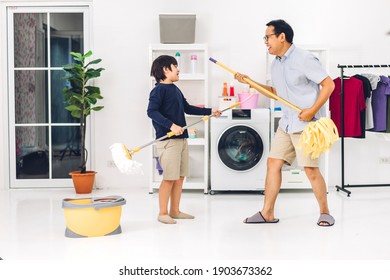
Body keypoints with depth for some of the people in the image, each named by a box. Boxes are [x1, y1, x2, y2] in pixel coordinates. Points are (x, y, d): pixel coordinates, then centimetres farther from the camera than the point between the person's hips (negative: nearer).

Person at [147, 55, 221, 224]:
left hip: (182, 139, 9)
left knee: (180, 177, 11)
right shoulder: (159, 90, -9)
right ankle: (163, 213, 6)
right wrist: (171, 125, -29)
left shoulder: (175, 89, 18)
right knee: (169, 178, -5)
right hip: (168, 140, -9)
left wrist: (210, 111, 27)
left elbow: (187, 108, 27)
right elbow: (152, 111, -20)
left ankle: (175, 211, 21)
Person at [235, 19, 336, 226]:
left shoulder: (304, 59, -14)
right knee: (273, 163, 6)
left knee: (311, 169, -7)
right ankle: (267, 213, 14)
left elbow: (328, 84, -14)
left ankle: (325, 213, 12)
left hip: (307, 124, -8)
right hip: (286, 123, 8)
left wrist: (313, 110, -22)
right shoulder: (276, 64, 12)